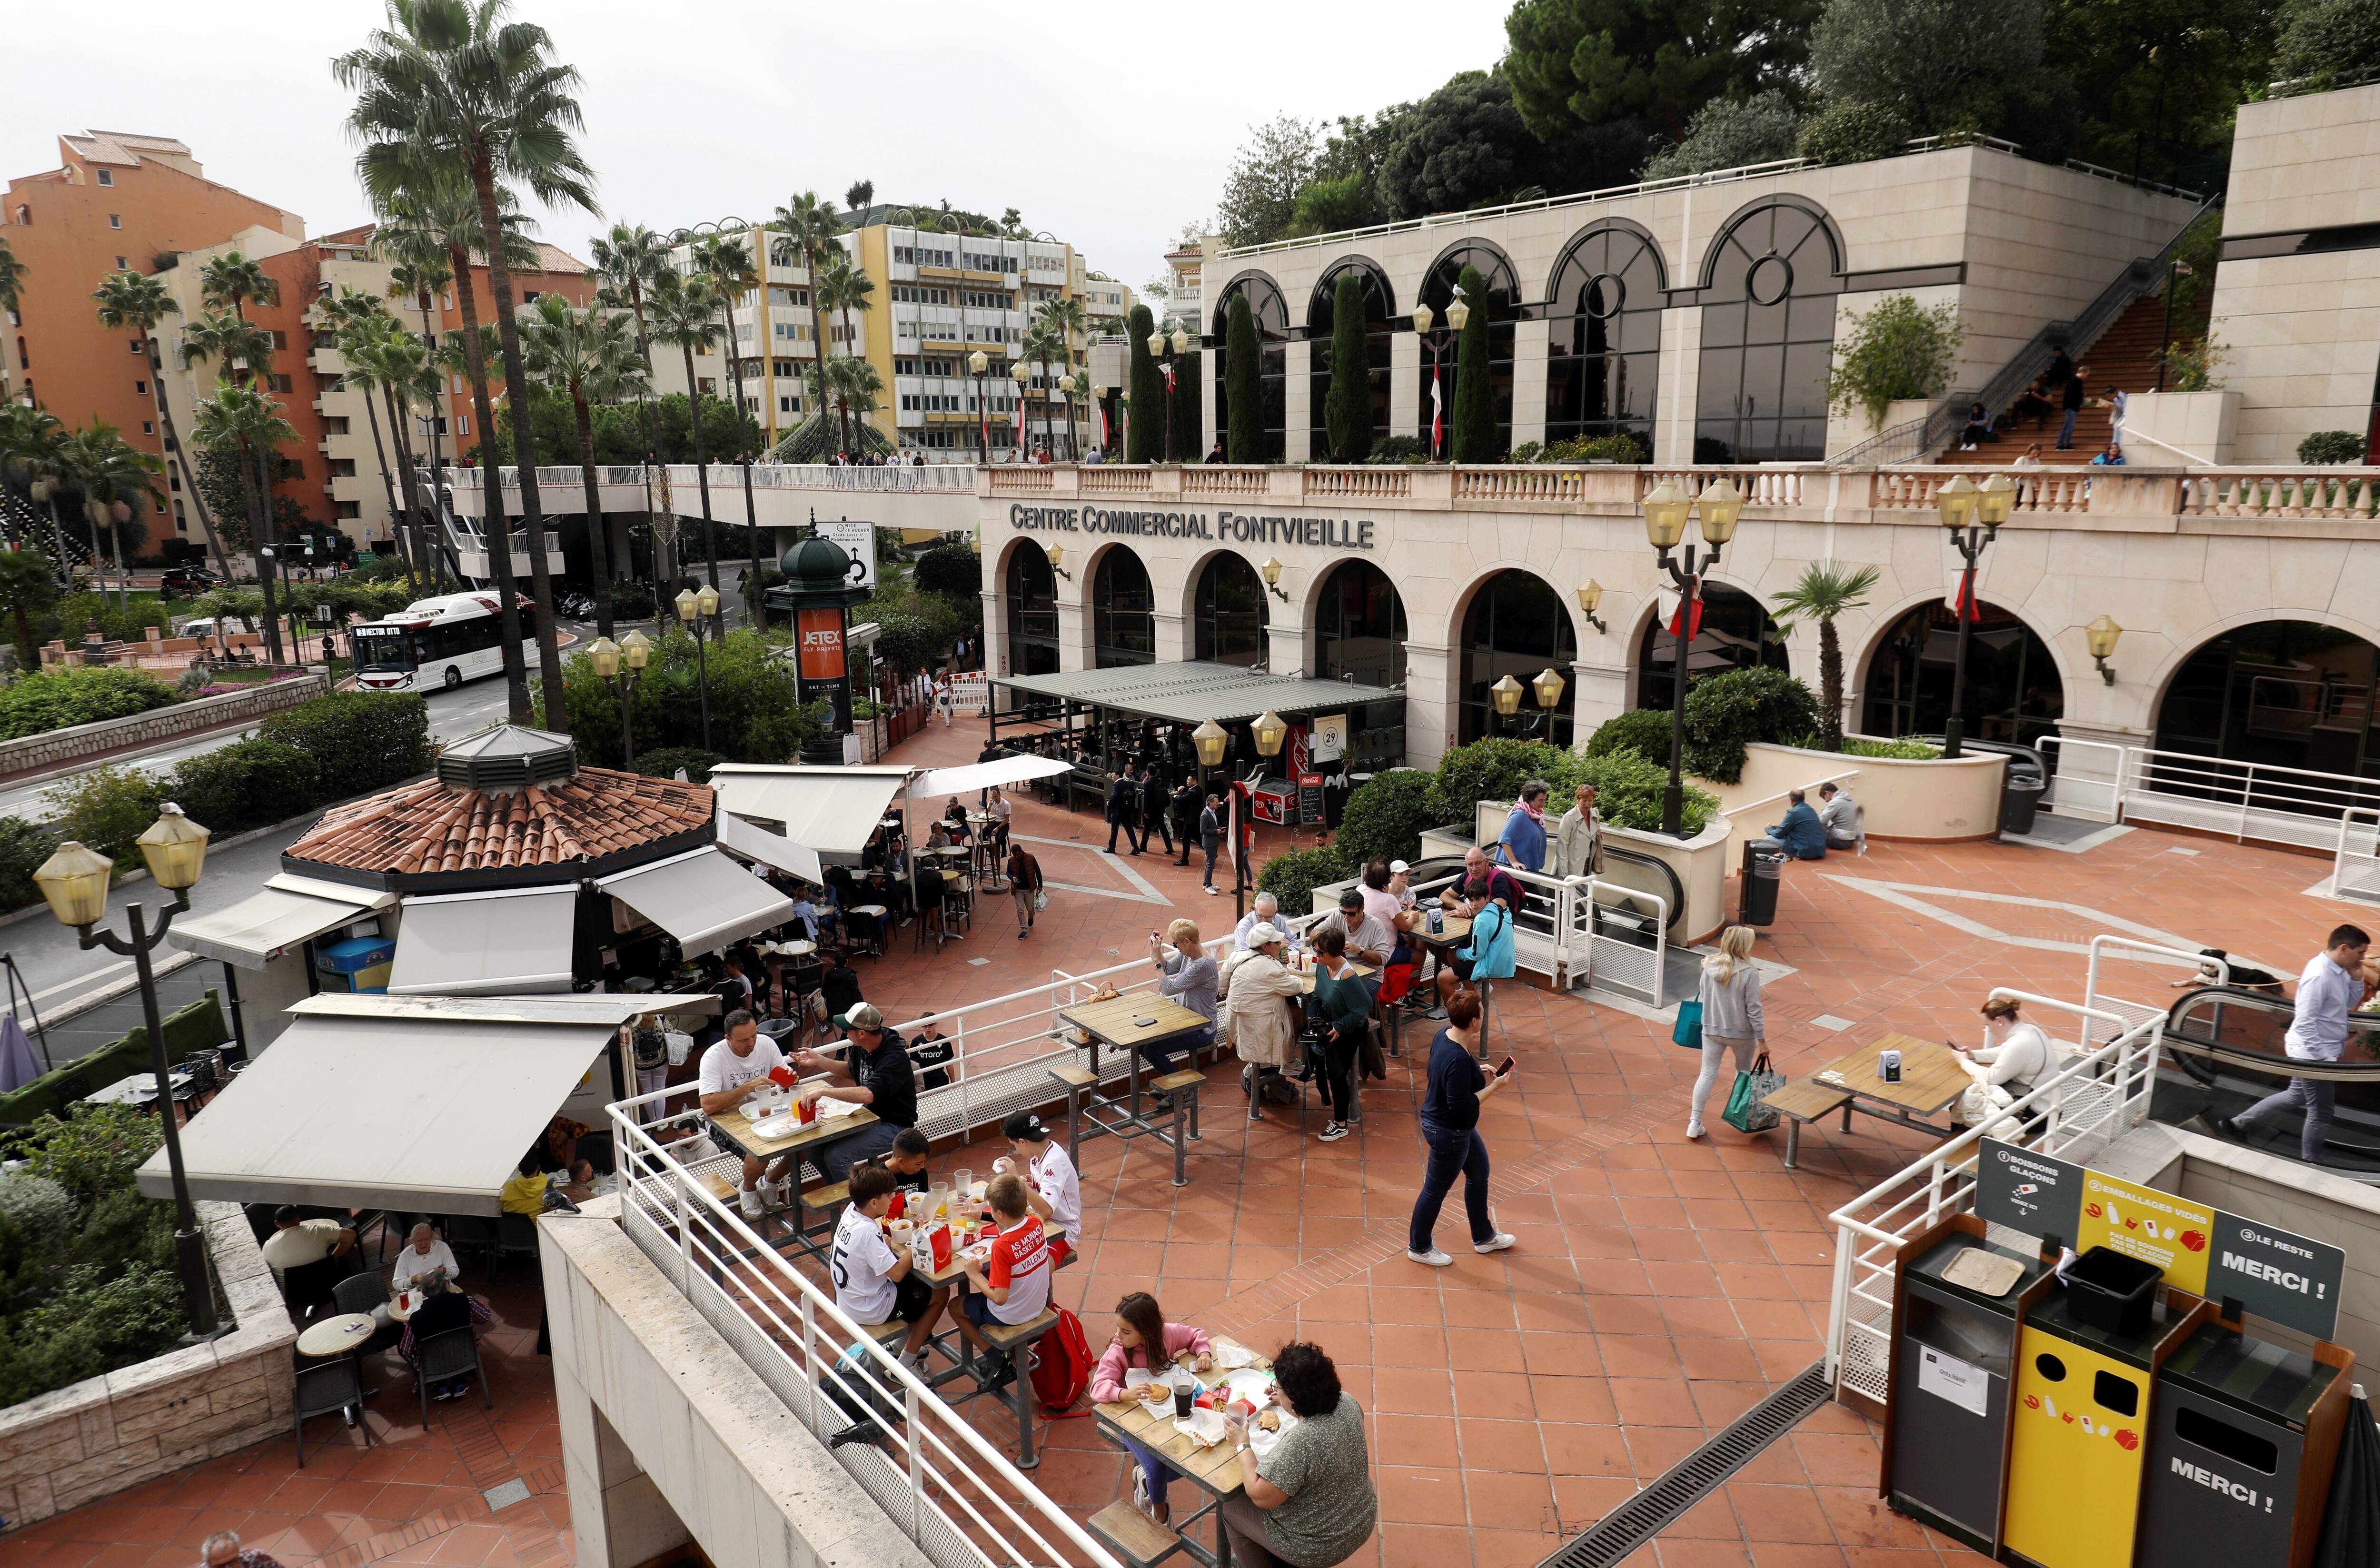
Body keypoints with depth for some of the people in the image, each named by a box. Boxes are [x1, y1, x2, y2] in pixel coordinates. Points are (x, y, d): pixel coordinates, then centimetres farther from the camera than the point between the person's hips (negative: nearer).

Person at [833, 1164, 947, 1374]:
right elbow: (897, 1273, -31)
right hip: (869, 1311, -8)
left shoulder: (851, 1210, -6)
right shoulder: (868, 1233, -31)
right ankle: (905, 1365, 10)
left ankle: (904, 1344, 30)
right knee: (940, 1294, 6)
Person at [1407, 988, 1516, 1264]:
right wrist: (1493, 1087, -21)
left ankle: (1484, 1236, 44)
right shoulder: (1459, 1060, -35)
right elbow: (1462, 1107, -29)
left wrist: (1478, 1074, 3)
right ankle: (1419, 1247, 33)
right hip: (1448, 1133, -10)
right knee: (1436, 1190, 11)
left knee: (1479, 1173, 25)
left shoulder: (1445, 1035, -7)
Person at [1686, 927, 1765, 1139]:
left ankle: (1695, 1122, 2)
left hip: (1712, 1030, 3)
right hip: (1741, 1032, -3)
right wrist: (1762, 1039, -7)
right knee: (1744, 1072, 22)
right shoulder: (1749, 973, -19)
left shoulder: (1709, 967, -6)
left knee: (1707, 1074, 7)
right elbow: (1754, 1009, -15)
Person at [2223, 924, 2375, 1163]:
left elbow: (2351, 1003, 16)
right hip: (2313, 1053, -10)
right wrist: (2323, 1058, -25)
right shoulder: (2320, 975, -25)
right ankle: (2310, 1165, 20)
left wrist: (2357, 978, -1)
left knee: (2296, 1096, 24)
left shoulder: (2338, 970, 3)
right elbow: (2305, 1022, -27)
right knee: (2320, 1114, 4)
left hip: (2321, 1051, 10)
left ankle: (2238, 1123, 32)